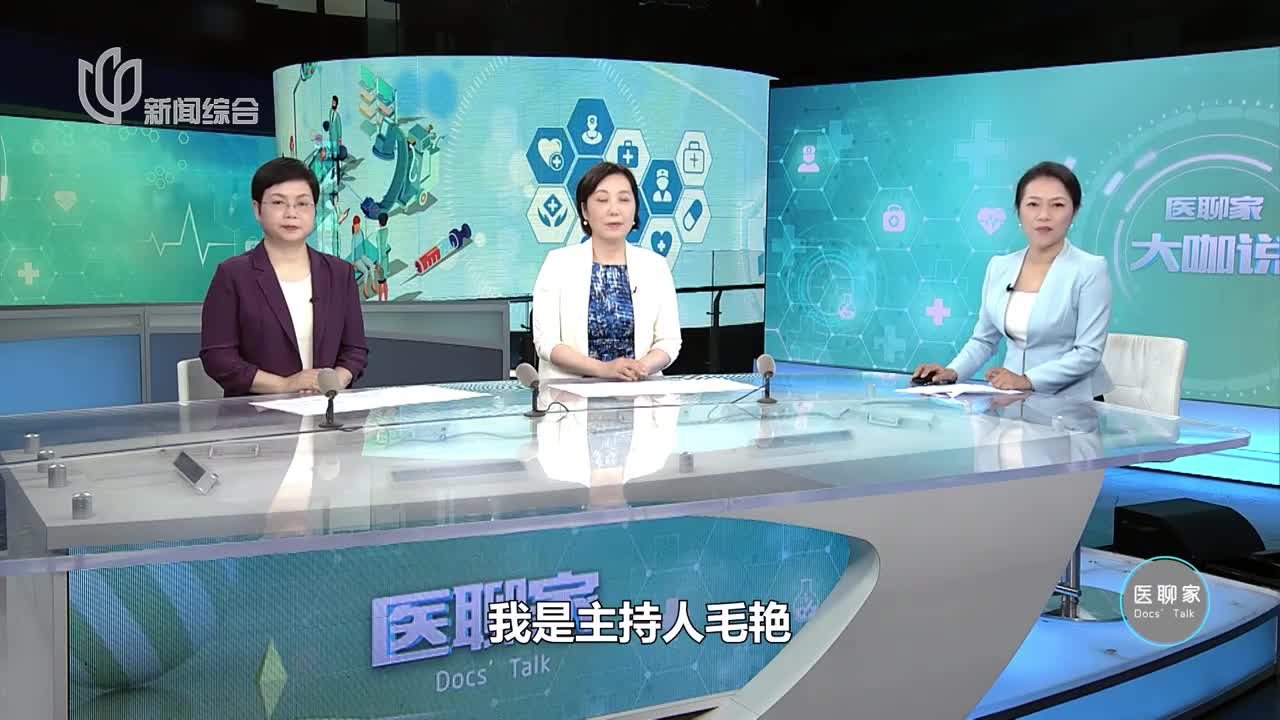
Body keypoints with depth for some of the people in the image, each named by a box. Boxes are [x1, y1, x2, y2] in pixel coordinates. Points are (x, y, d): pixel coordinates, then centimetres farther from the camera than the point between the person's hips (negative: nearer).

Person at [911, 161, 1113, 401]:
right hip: (1013, 400, 4)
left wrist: (1027, 380, -21)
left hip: (1071, 403, -4)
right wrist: (953, 372, -4)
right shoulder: (999, 266, 8)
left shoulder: (1090, 269, -6)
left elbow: (1088, 352, -11)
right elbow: (983, 340, 14)